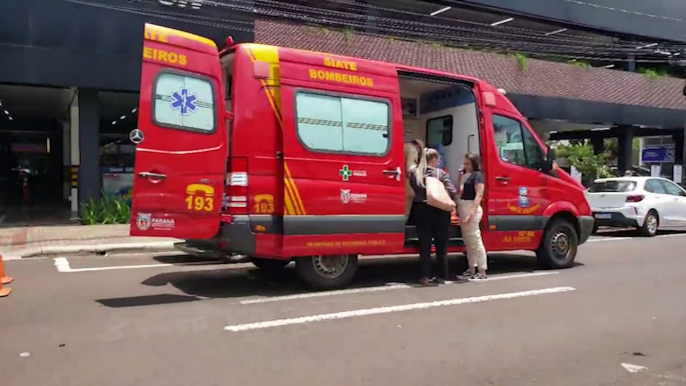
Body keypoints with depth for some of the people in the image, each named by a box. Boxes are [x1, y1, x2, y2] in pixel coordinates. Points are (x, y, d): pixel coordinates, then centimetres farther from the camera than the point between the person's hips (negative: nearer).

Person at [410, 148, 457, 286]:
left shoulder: (415, 173, 2)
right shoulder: (441, 174, -6)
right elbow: (452, 192, -11)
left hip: (421, 211, 2)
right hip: (439, 212, -2)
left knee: (424, 245, 7)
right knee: (441, 245, 11)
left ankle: (425, 277, 6)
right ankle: (442, 276, 18)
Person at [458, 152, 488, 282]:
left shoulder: (477, 175, -8)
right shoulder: (470, 176, 19)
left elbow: (479, 195, -18)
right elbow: (461, 193, 18)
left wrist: (472, 212, -27)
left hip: (471, 209, -10)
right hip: (464, 208, 10)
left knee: (475, 241, -7)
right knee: (469, 242, 13)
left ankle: (482, 272, -3)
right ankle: (471, 270, 21)